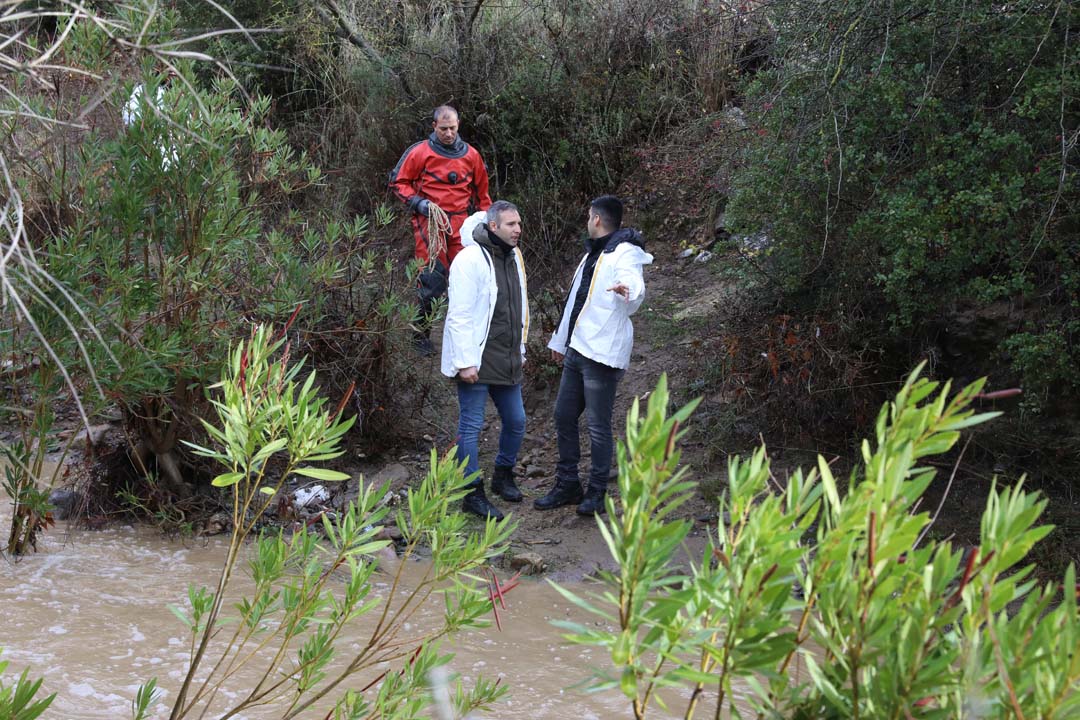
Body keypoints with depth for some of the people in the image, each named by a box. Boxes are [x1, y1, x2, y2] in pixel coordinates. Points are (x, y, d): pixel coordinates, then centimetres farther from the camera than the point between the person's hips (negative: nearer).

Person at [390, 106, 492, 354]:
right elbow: (398, 182, 4)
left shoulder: (470, 155, 9)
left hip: (461, 224, 3)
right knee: (431, 280, -5)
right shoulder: (420, 152, -2)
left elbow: (481, 191, 19)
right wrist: (417, 203, -10)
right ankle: (421, 335, 7)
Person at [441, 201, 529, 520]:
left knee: (516, 421, 14)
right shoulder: (470, 260, -16)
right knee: (471, 426, 0)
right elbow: (459, 316, -19)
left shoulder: (513, 257, 11)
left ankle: (503, 476, 35)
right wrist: (465, 362, -21)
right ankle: (473, 494, 7)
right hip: (476, 361, -8)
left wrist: (520, 350, 22)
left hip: (507, 360, 8)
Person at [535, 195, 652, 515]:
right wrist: (561, 340, 33)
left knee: (599, 426, -3)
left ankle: (596, 493, 7)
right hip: (577, 349, 10)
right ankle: (567, 486, 22)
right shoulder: (593, 253, 19)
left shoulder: (625, 253, -12)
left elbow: (634, 300, -30)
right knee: (564, 416, 13)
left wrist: (628, 291, -54)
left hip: (602, 353, -10)